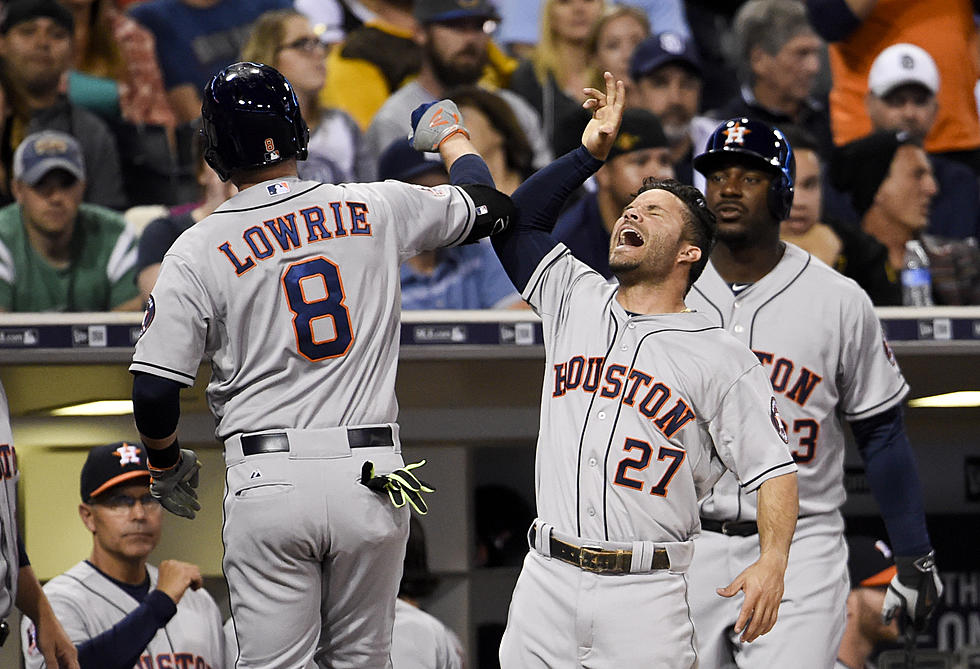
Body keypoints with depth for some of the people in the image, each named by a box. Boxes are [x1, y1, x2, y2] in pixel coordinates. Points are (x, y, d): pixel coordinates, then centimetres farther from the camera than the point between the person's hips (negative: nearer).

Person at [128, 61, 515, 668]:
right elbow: (488, 206, 21)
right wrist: (451, 134, 41)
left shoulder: (198, 250, -2)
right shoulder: (376, 209, 4)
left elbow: (154, 392, -4)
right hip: (373, 481, 2)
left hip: (269, 483, -2)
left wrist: (166, 465, 16)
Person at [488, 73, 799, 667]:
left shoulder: (724, 361, 1)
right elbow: (514, 221, 22)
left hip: (646, 593, -4)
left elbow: (773, 467, -3)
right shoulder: (576, 300, 15)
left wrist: (773, 561, -20)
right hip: (547, 580, 4)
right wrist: (591, 153, 13)